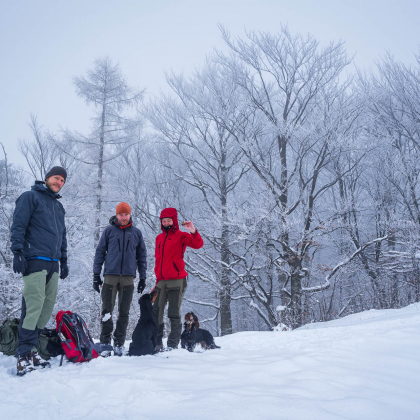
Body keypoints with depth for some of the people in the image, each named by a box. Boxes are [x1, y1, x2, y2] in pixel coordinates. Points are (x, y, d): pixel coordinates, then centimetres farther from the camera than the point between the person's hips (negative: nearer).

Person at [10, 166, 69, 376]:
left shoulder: (58, 206, 24)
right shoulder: (30, 197, 3)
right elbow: (18, 226, -5)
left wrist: (64, 260, 23)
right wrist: (18, 252, -14)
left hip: (53, 264, 7)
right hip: (35, 261, -7)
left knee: (47, 308, 3)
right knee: (34, 306, -14)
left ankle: (31, 350, 8)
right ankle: (24, 355, -10)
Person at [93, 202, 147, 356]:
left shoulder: (136, 233, 11)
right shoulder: (109, 231, 7)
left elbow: (142, 256, 15)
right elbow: (100, 252, 8)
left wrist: (143, 277, 10)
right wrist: (96, 275, 2)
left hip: (128, 277, 1)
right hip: (110, 276, -1)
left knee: (124, 312, 3)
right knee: (107, 310, -3)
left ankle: (119, 343, 9)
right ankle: (105, 342, 5)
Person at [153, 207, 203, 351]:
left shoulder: (180, 236, -2)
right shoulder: (159, 238, 17)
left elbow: (198, 244, -19)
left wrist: (193, 232, -36)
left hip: (176, 281, -6)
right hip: (161, 281, 6)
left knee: (174, 314, -2)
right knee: (156, 313, 6)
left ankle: (173, 344, 3)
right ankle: (156, 344, 14)